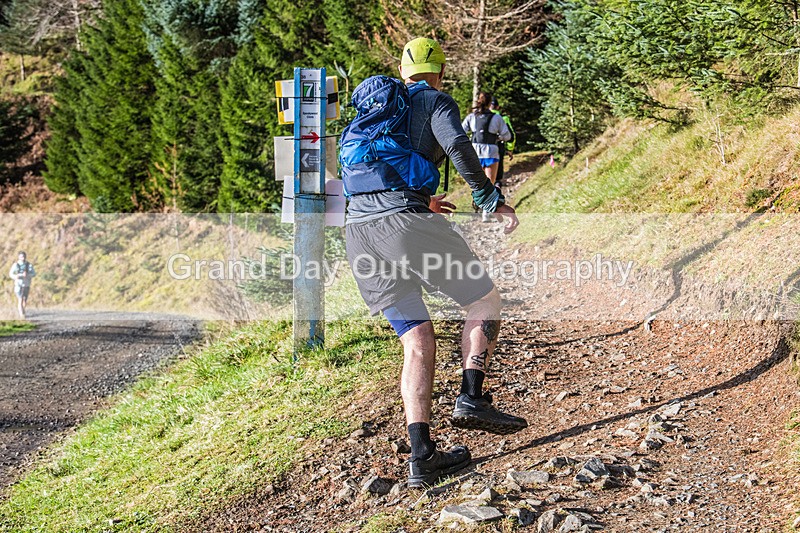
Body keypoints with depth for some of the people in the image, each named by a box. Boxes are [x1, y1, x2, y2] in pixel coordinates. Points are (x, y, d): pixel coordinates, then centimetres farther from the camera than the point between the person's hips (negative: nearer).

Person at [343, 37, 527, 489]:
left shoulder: (375, 106, 28)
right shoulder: (437, 101, 9)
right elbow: (458, 146, -13)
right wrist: (490, 199, -5)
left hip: (359, 230, 6)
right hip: (407, 221, -6)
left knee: (418, 343, 6)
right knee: (485, 301, 12)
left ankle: (422, 456, -2)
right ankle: (472, 399, -5)